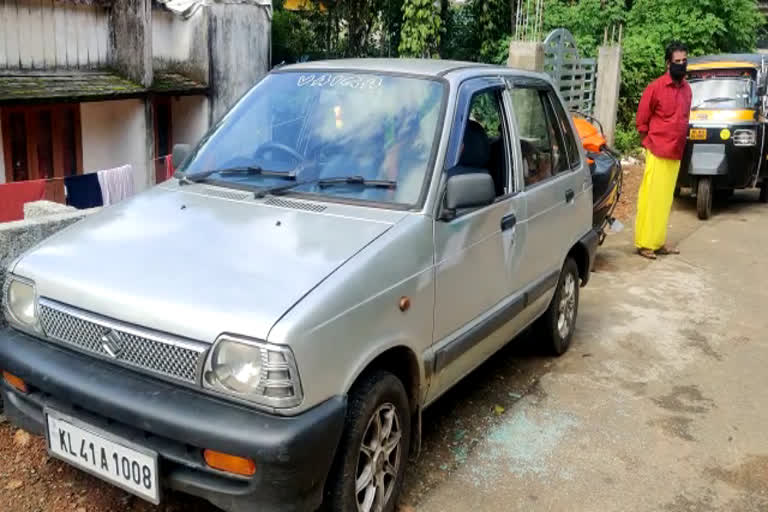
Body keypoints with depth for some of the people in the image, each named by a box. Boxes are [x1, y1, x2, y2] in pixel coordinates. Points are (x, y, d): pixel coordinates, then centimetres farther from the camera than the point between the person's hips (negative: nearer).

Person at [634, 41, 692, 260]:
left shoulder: (687, 89, 10)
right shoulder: (656, 87, -10)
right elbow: (642, 120, -5)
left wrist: (679, 142, 14)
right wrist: (650, 143, 1)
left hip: (676, 154, 6)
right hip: (658, 153, -6)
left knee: (666, 200, 11)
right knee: (651, 198, -4)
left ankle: (659, 242, 19)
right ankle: (644, 243, 2)